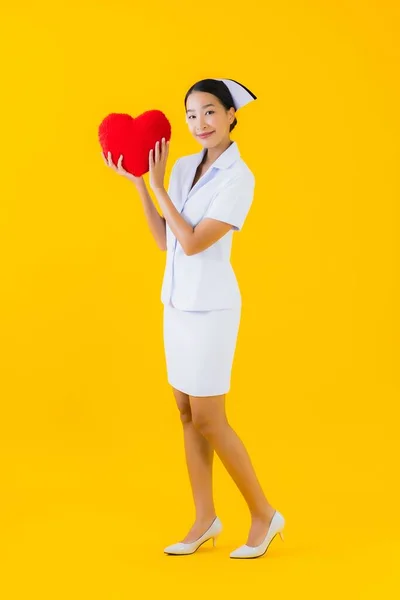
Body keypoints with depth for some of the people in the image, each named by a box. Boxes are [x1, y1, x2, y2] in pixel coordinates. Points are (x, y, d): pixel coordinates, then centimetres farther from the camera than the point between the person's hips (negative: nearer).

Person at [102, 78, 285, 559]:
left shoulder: (238, 178, -15)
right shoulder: (183, 168, 5)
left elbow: (193, 243, -20)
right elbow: (166, 242, 7)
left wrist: (157, 184, -14)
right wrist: (138, 183, 3)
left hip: (210, 307, -7)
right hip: (178, 302, 7)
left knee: (208, 420, -2)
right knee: (187, 415, 11)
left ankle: (264, 515, 14)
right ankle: (205, 519, 22)